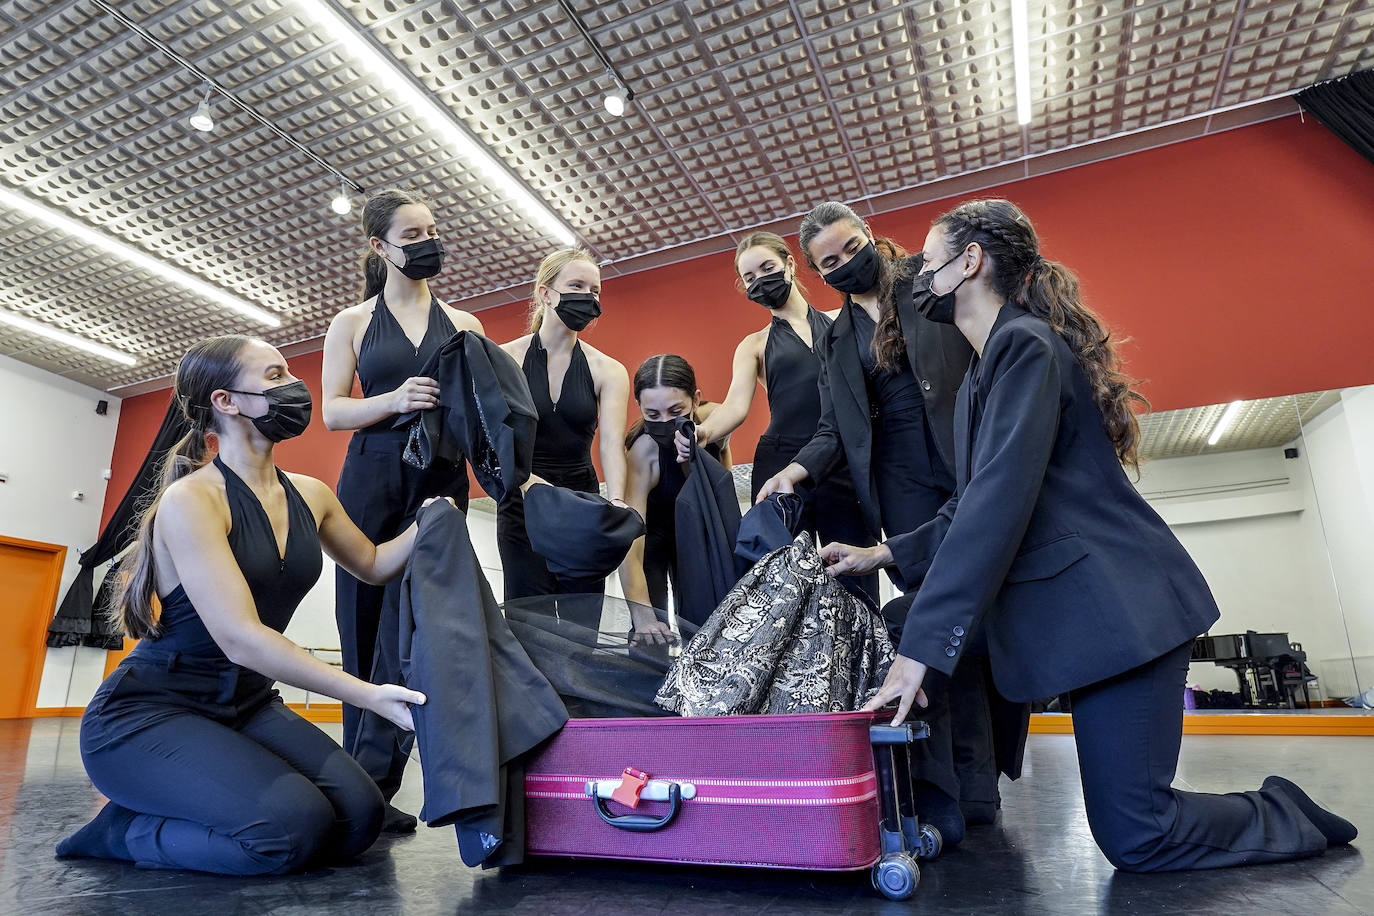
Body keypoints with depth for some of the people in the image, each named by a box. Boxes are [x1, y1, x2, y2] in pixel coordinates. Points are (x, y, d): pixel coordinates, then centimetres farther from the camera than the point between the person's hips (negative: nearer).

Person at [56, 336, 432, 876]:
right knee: (294, 827, -29)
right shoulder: (191, 499, -18)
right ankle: (125, 832, 0)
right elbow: (240, 638, -27)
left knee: (359, 817, -16)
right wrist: (368, 695, -32)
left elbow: (373, 565, 18)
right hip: (146, 712, -7)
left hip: (247, 705, 7)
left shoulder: (309, 495, 4)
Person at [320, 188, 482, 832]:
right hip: (372, 479, 0)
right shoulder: (353, 322, 11)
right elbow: (332, 410, 3)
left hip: (441, 482, 0)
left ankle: (372, 786, -5)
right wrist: (395, 400, -15)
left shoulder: (464, 325, 14)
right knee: (364, 628, 2)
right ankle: (363, 778, 15)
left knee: (410, 628, -9)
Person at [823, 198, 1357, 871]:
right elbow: (973, 506, 19)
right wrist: (885, 553, 10)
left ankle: (1289, 820, 19)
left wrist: (922, 645, -28)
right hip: (1084, 615, 10)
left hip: (1114, 608, -9)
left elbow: (999, 501, -27)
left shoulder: (1025, 345, -15)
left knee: (1132, 837, -4)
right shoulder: (988, 366, 17)